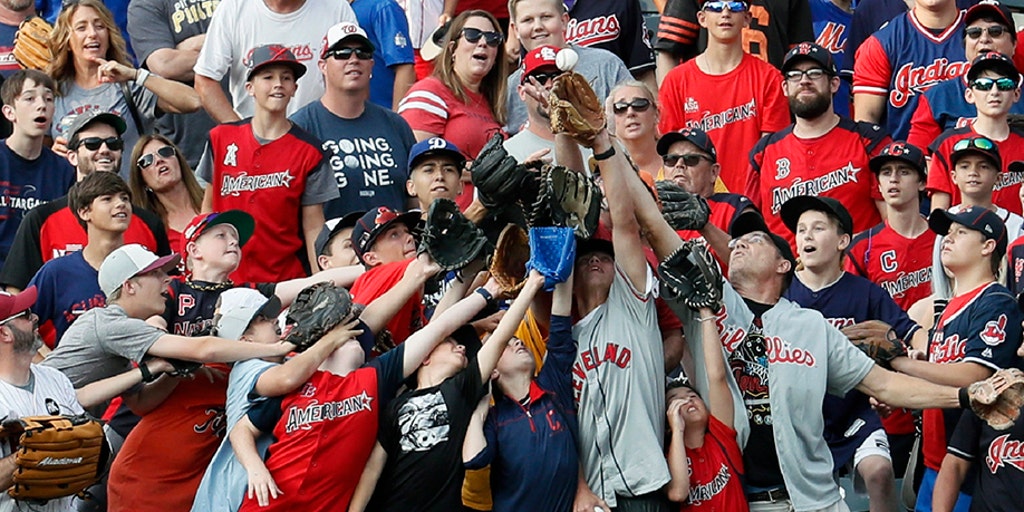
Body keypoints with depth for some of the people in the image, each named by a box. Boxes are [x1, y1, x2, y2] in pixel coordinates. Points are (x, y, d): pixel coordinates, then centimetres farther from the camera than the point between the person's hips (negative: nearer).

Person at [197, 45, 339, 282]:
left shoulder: (308, 151, 0)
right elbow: (208, 207, 12)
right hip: (226, 278, 1)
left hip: (287, 279, -1)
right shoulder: (221, 138, 5)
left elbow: (313, 227, 0)